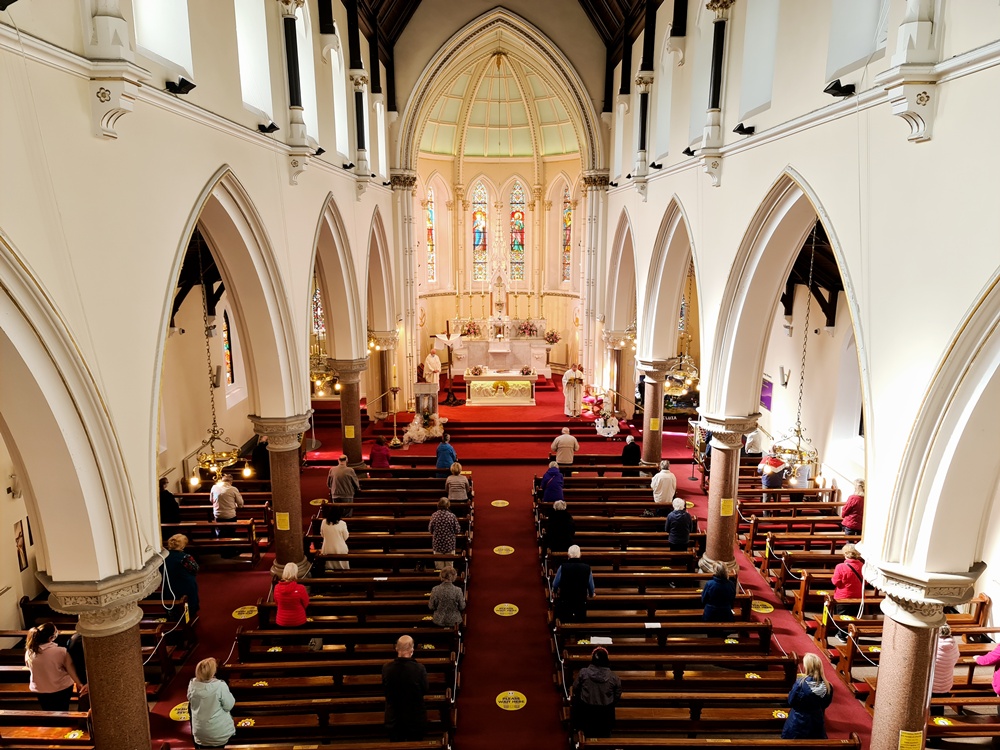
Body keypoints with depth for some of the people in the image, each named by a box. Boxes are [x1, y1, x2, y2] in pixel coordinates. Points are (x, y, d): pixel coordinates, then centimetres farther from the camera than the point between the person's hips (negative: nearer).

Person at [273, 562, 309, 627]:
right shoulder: (300, 588, -26)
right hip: (298, 622, -2)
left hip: (281, 622, 2)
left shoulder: (277, 588, -16)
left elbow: (277, 603, 4)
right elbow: (306, 604, -8)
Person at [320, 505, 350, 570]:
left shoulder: (324, 522, -11)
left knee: (330, 571, 19)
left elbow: (322, 534, 5)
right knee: (342, 567, 15)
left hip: (327, 550, 3)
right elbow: (345, 537, -8)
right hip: (340, 549, -3)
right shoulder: (342, 524, -20)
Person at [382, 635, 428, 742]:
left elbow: (384, 689, -2)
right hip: (415, 717, -2)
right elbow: (425, 690, -9)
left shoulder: (386, 668, -17)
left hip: (393, 718, 2)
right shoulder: (419, 668, -21)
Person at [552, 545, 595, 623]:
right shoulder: (587, 568, -4)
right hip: (581, 604, 1)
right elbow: (591, 587, 7)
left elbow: (555, 585, 0)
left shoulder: (563, 567, -9)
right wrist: (591, 594, 30)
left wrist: (555, 592, 24)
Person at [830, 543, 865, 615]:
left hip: (843, 598, -4)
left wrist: (832, 578, 5)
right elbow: (865, 582, 5)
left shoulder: (841, 567, -21)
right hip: (858, 597, 4)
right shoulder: (861, 566, -7)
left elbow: (836, 582, -14)